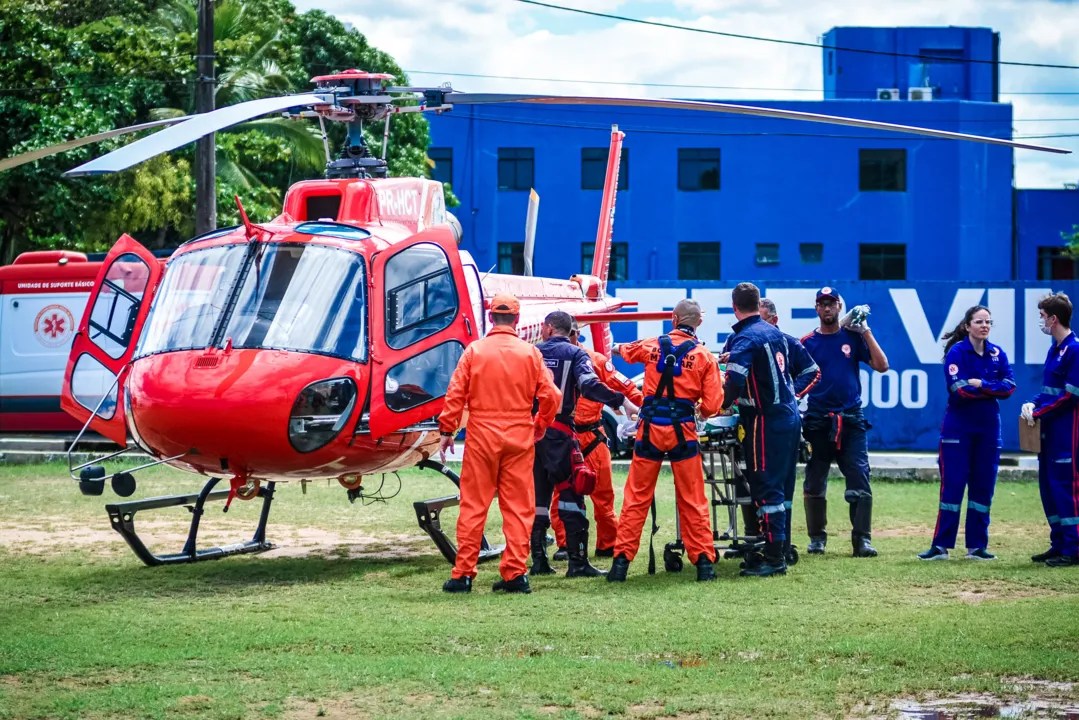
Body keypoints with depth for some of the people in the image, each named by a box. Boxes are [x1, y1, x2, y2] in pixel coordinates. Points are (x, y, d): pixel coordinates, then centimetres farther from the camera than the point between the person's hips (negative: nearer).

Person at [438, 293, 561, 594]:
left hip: (481, 436, 0)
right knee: (518, 507, 5)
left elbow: (455, 394, -4)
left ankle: (463, 574, 3)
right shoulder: (530, 353, 1)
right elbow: (551, 396, -1)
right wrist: (540, 427, 14)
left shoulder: (474, 350, -1)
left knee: (473, 506, 3)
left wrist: (447, 430, 4)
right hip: (519, 438, 1)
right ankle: (515, 574, 2)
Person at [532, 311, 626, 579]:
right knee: (570, 494, -3)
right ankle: (577, 562, -9)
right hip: (559, 431, -4)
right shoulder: (574, 354, -1)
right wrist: (621, 401, -18)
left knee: (537, 495, 11)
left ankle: (538, 561, 10)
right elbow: (589, 386, -17)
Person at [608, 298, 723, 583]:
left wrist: (616, 348, 52)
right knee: (693, 501, 6)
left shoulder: (652, 345, 4)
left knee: (636, 498, 7)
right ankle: (704, 561, 7)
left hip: (650, 429, 1)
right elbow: (712, 407, -5)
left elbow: (627, 351, 28)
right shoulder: (705, 357, -2)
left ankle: (622, 560, 4)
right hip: (683, 431, -1)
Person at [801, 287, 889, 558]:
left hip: (851, 420, 0)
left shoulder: (853, 337, 7)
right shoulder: (808, 342, 6)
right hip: (817, 421, 1)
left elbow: (881, 366, -2)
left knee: (859, 482, -9)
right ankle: (817, 538, 15)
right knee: (814, 483, 4)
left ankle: (862, 540, -8)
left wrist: (866, 332, -6)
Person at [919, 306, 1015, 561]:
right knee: (952, 484, -5)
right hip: (958, 427, -4)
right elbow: (959, 390, -17)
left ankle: (977, 546, 12)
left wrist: (980, 384, -16)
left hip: (989, 427, 4)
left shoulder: (997, 354, 7)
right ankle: (941, 546, -3)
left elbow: (1009, 387, -4)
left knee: (983, 487, 5)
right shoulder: (957, 352, -6)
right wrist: (993, 390, -8)